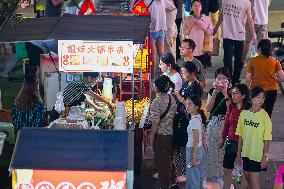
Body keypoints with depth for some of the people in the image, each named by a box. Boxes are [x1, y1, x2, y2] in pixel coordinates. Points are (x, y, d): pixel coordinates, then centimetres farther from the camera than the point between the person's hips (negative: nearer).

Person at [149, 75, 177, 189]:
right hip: (171, 133, 7)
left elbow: (155, 123, -18)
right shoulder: (172, 99, 4)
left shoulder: (157, 102, -18)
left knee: (161, 161, 3)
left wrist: (151, 137, -9)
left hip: (160, 135, -7)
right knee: (169, 159, 19)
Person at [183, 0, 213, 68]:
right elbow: (185, 33, 3)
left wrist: (203, 28, -11)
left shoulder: (207, 19, 3)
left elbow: (210, 33, 5)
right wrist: (190, 25, -10)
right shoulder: (188, 19, 3)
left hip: (203, 50, 0)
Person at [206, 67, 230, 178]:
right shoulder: (212, 91, 6)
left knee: (224, 151, -2)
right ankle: (212, 176, 17)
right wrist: (215, 93, -11)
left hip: (225, 124, -3)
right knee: (211, 150, 6)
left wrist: (225, 94, -18)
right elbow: (208, 109, -5)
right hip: (213, 123, 3)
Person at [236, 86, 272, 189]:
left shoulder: (264, 116, -12)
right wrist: (239, 153, 6)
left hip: (257, 154, -5)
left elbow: (267, 139, -11)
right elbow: (240, 135, 5)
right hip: (246, 152, 5)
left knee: (254, 179, -2)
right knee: (247, 176, 14)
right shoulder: (244, 113, -1)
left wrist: (265, 156, -12)